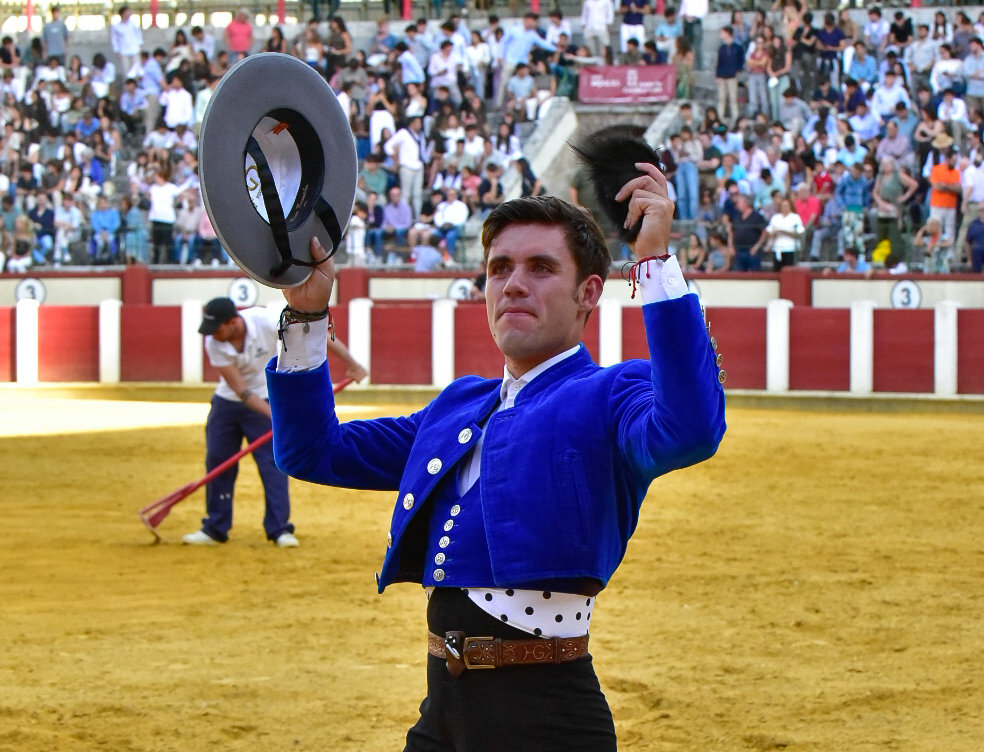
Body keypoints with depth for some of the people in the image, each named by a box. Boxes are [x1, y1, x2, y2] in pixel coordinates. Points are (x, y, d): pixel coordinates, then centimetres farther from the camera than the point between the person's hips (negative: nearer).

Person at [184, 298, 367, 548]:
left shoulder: (266, 323, -28)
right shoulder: (214, 344, -22)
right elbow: (240, 389, -23)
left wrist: (351, 363, -21)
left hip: (266, 400, -2)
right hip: (226, 402, 2)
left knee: (272, 462, -10)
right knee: (216, 461, 4)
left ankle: (280, 529, -4)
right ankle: (215, 529, 16)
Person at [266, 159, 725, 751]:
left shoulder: (609, 397, -3)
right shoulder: (460, 405, 20)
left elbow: (689, 432, -27)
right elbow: (315, 451, 22)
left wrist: (657, 260, -28)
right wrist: (308, 315, 11)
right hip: (444, 704, 7)